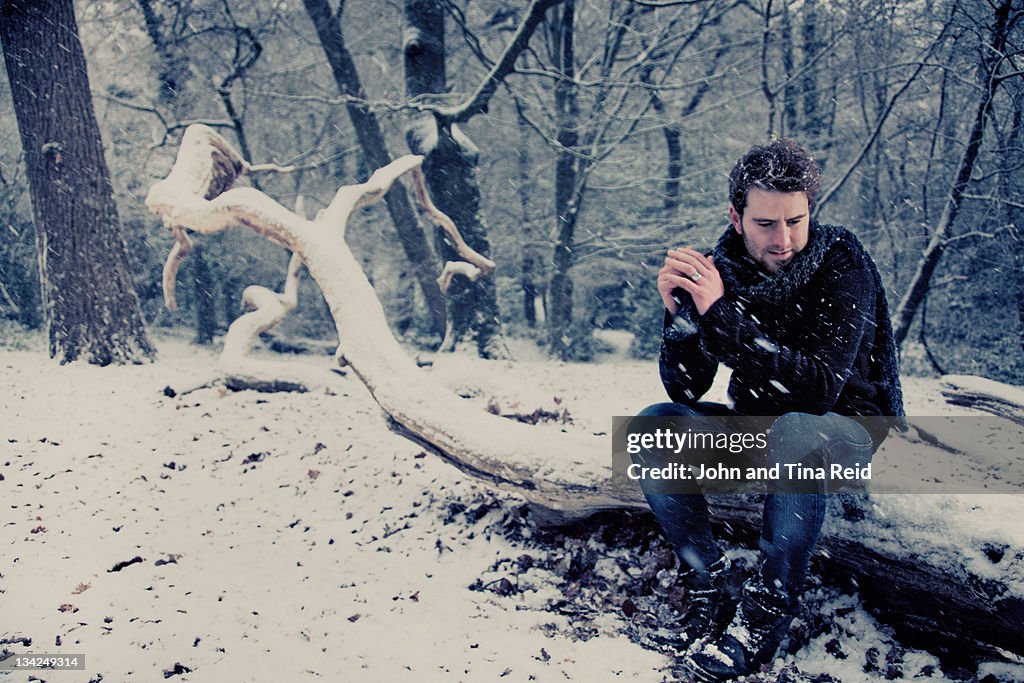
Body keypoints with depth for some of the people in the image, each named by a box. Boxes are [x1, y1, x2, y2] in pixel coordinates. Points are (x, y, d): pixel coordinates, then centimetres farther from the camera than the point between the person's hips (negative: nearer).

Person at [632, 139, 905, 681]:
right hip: (756, 424, 5)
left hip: (846, 429, -4)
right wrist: (679, 311, -30)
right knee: (653, 428, -17)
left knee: (793, 433, -38)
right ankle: (706, 579, -8)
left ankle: (769, 607, -21)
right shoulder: (721, 269, -11)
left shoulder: (842, 264, -21)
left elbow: (820, 387, -33)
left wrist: (721, 315, -37)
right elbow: (685, 391, -13)